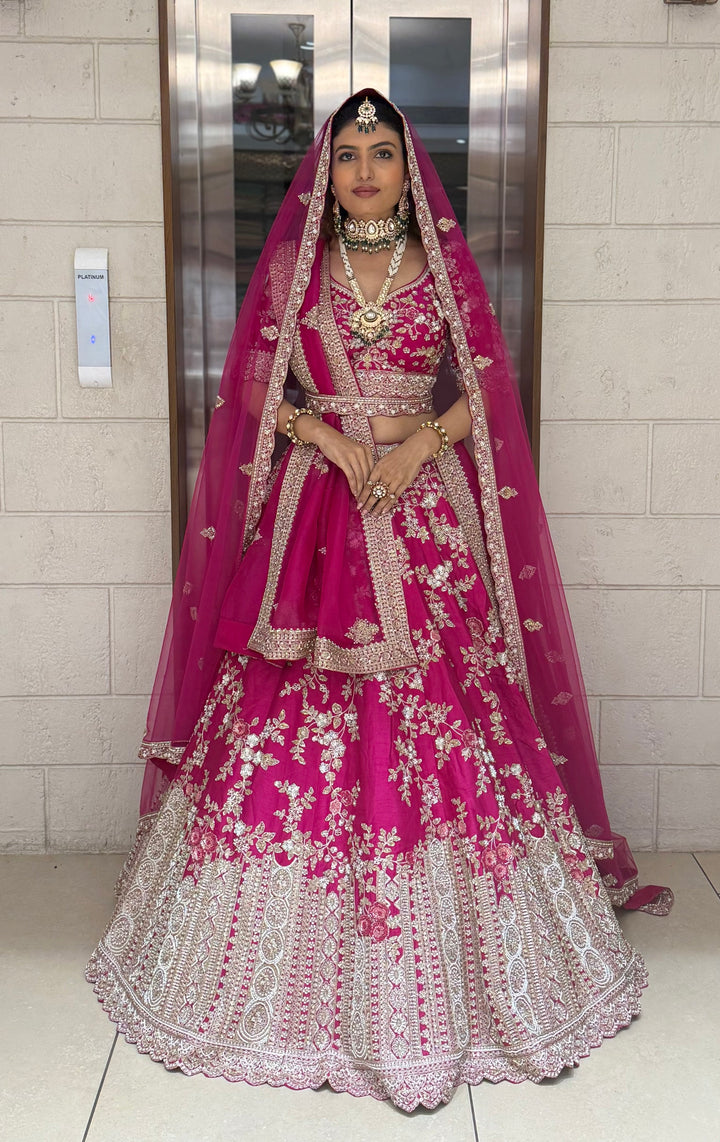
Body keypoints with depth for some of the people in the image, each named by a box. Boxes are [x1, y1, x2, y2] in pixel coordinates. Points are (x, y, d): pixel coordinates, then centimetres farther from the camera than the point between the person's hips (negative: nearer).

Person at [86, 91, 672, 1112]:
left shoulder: (445, 268, 9)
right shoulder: (292, 265, 10)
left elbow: (484, 389, 5)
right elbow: (256, 388, 6)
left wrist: (419, 441, -12)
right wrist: (331, 437, -10)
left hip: (427, 511, 0)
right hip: (313, 511, 1)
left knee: (440, 707, -3)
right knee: (290, 711, -2)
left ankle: (449, 972, 15)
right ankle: (299, 955, 17)